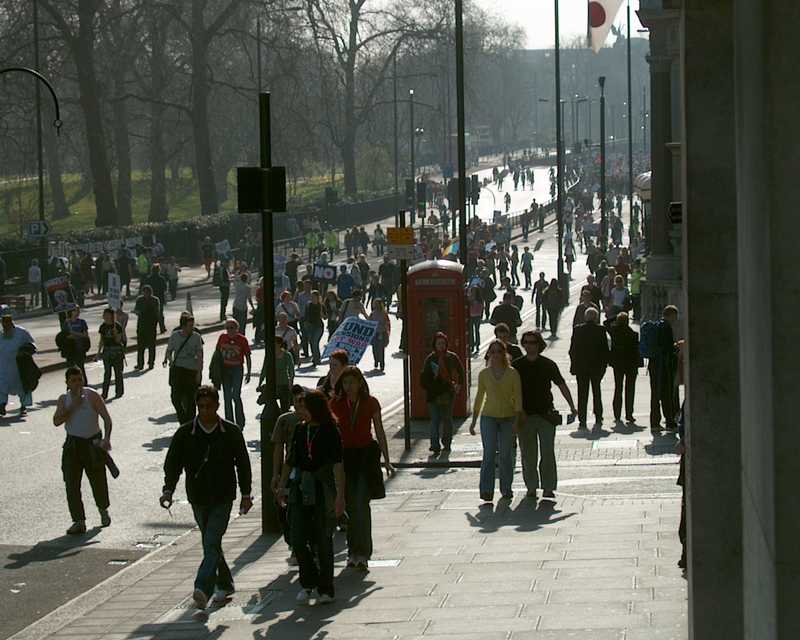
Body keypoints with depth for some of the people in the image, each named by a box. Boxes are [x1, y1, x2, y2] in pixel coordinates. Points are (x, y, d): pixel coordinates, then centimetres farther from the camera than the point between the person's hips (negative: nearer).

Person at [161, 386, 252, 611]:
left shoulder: (231, 432, 0)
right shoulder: (185, 433, 1)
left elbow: (243, 464, 8)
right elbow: (172, 463, 1)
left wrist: (246, 494, 5)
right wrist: (168, 489, -14)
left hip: (223, 498, -3)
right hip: (198, 499, 3)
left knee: (212, 543, -16)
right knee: (211, 544, 12)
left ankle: (203, 588, -27)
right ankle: (224, 584, 29)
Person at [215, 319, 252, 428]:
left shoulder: (242, 339, -5)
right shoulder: (222, 337, 3)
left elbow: (248, 357, 1)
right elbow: (218, 353, 13)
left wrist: (248, 373, -3)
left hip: (237, 369, -4)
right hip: (225, 369, 4)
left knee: (236, 396, -12)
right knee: (227, 397, 5)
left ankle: (240, 423, -3)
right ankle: (229, 422, 13)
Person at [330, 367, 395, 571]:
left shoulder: (370, 403, 0)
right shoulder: (336, 404, 3)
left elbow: (380, 432, 6)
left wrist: (386, 460, 6)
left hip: (366, 454, -2)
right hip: (344, 455, 2)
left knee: (361, 503, -12)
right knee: (350, 505, 7)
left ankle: (362, 553, -14)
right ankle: (354, 551, 17)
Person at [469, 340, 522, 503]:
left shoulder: (513, 373, -1)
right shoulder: (484, 374, 4)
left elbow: (518, 397, -3)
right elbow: (479, 397, 12)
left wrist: (518, 419, -11)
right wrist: (473, 421, 13)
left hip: (508, 417, 0)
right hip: (488, 417, 0)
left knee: (506, 455, 6)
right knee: (489, 454, -11)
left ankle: (506, 489, 19)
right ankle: (486, 491, -16)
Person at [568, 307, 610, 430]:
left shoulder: (577, 329, -3)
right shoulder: (600, 330, -7)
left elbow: (572, 350, -1)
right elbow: (605, 350, -6)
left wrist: (573, 366, 7)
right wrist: (604, 365, 4)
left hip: (581, 367, 0)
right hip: (596, 367, 0)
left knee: (582, 394, 5)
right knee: (596, 393, 12)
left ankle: (582, 421, 1)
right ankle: (598, 420, 10)